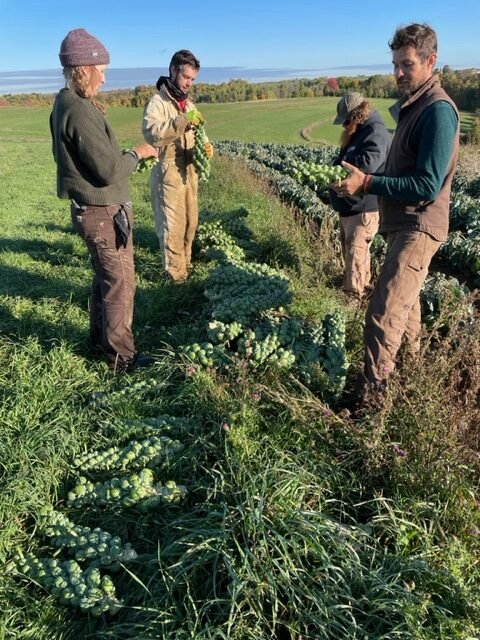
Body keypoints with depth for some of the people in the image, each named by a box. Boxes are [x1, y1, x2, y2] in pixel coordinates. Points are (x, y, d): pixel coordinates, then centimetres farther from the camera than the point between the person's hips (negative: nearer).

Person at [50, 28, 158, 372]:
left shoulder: (64, 104, 9)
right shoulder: (81, 111, -22)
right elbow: (108, 171, -24)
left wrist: (126, 155, 11)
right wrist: (137, 153, -7)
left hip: (92, 209, 10)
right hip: (104, 213, -10)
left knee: (105, 278, 21)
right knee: (121, 283, 2)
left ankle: (100, 339, 36)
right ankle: (121, 355, 15)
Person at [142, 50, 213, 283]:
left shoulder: (189, 103, 16)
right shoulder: (157, 102, -10)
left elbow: (196, 135, 22)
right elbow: (151, 134, -26)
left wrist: (205, 146, 0)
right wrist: (181, 122, -35)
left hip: (189, 172, 8)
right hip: (168, 174, -8)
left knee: (190, 222, 15)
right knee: (173, 225, -3)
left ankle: (185, 263, 30)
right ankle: (175, 272, 8)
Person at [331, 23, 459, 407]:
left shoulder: (437, 110, -19)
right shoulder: (413, 106, 11)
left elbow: (427, 187, -26)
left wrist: (368, 183, -29)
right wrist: (368, 181, 8)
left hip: (418, 227, -11)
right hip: (404, 222, 11)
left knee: (383, 313, -14)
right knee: (403, 293, 27)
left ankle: (372, 393, -5)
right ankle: (412, 351, 50)